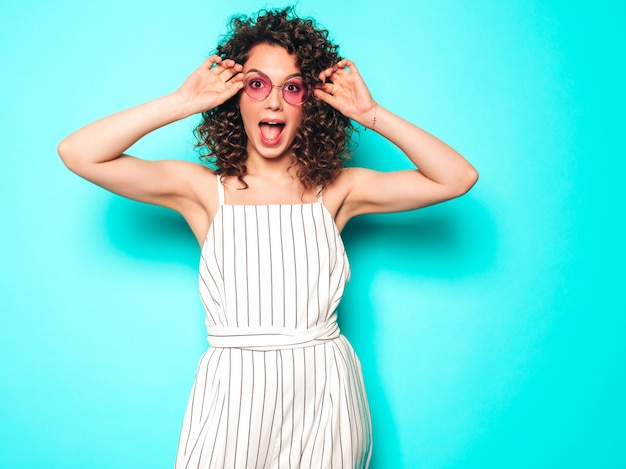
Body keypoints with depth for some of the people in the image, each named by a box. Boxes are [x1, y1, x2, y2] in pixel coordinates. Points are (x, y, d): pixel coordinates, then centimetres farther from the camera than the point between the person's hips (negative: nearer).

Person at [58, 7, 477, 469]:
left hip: (321, 393, 1)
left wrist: (372, 115, -6)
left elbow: (458, 177, -1)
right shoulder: (204, 189, 0)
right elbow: (78, 153, -7)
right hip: (233, 394, -1)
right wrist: (184, 101, -8)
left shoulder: (336, 190, 2)